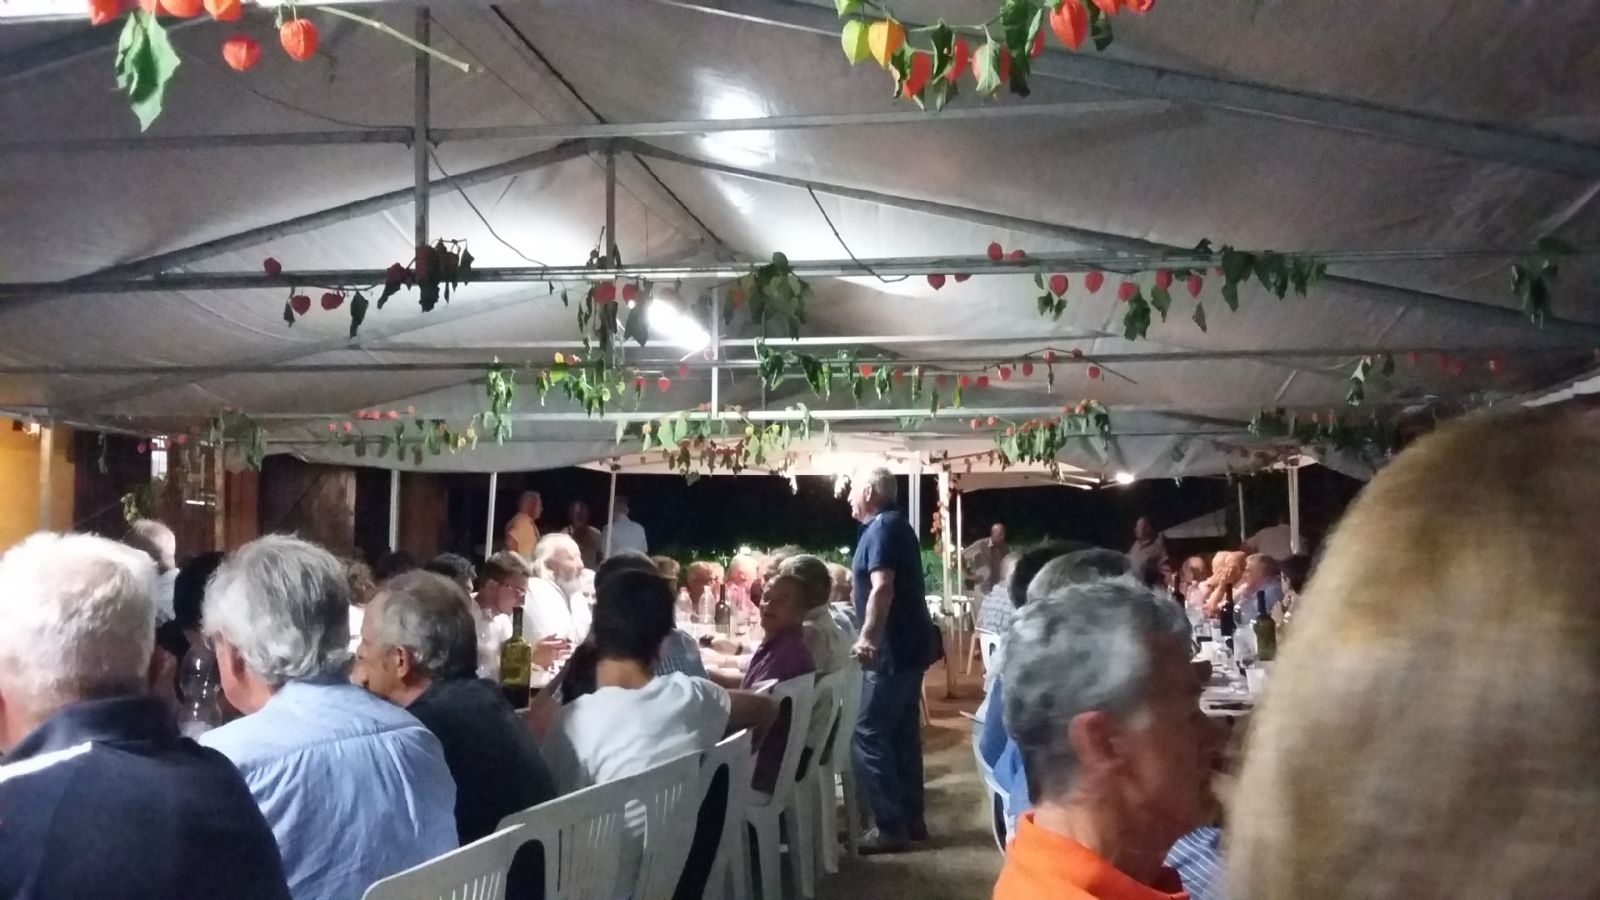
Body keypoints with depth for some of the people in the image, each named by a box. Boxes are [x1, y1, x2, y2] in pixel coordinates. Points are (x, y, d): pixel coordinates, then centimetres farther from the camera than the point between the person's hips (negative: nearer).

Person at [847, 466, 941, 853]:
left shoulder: (881, 527, -13)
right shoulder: (896, 525, 17)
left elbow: (882, 587, -26)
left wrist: (868, 637, -31)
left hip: (893, 648, -10)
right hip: (909, 644, 10)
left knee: (869, 736, -8)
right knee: (903, 733, 13)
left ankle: (890, 826, -7)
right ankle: (911, 819, 18)